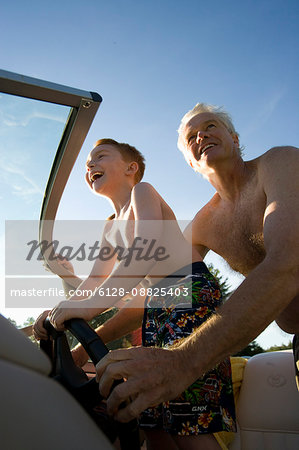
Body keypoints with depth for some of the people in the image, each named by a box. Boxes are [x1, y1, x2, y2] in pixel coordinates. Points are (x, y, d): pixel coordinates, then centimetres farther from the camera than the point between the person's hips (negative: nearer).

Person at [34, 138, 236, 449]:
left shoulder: (142, 191, -2)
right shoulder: (111, 228, 23)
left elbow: (147, 249, -20)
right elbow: (96, 280, 24)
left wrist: (94, 304, -28)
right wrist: (58, 311, 10)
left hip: (192, 293, -8)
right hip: (156, 304, 9)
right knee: (154, 425, 6)